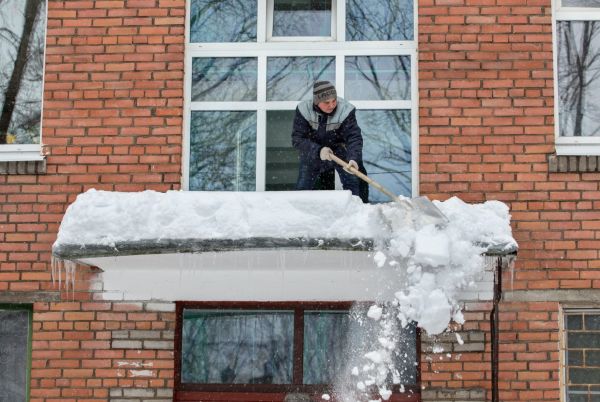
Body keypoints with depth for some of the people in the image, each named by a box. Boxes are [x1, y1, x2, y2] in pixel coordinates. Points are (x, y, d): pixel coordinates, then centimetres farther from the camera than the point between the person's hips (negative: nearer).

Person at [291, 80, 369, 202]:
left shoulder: (346, 110, -25)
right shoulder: (303, 110, -23)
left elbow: (354, 137, -30)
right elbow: (297, 139, -24)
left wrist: (353, 159, -49)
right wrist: (318, 150, -40)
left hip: (339, 150, -1)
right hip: (312, 152, 1)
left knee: (354, 182, -14)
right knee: (302, 187, 4)